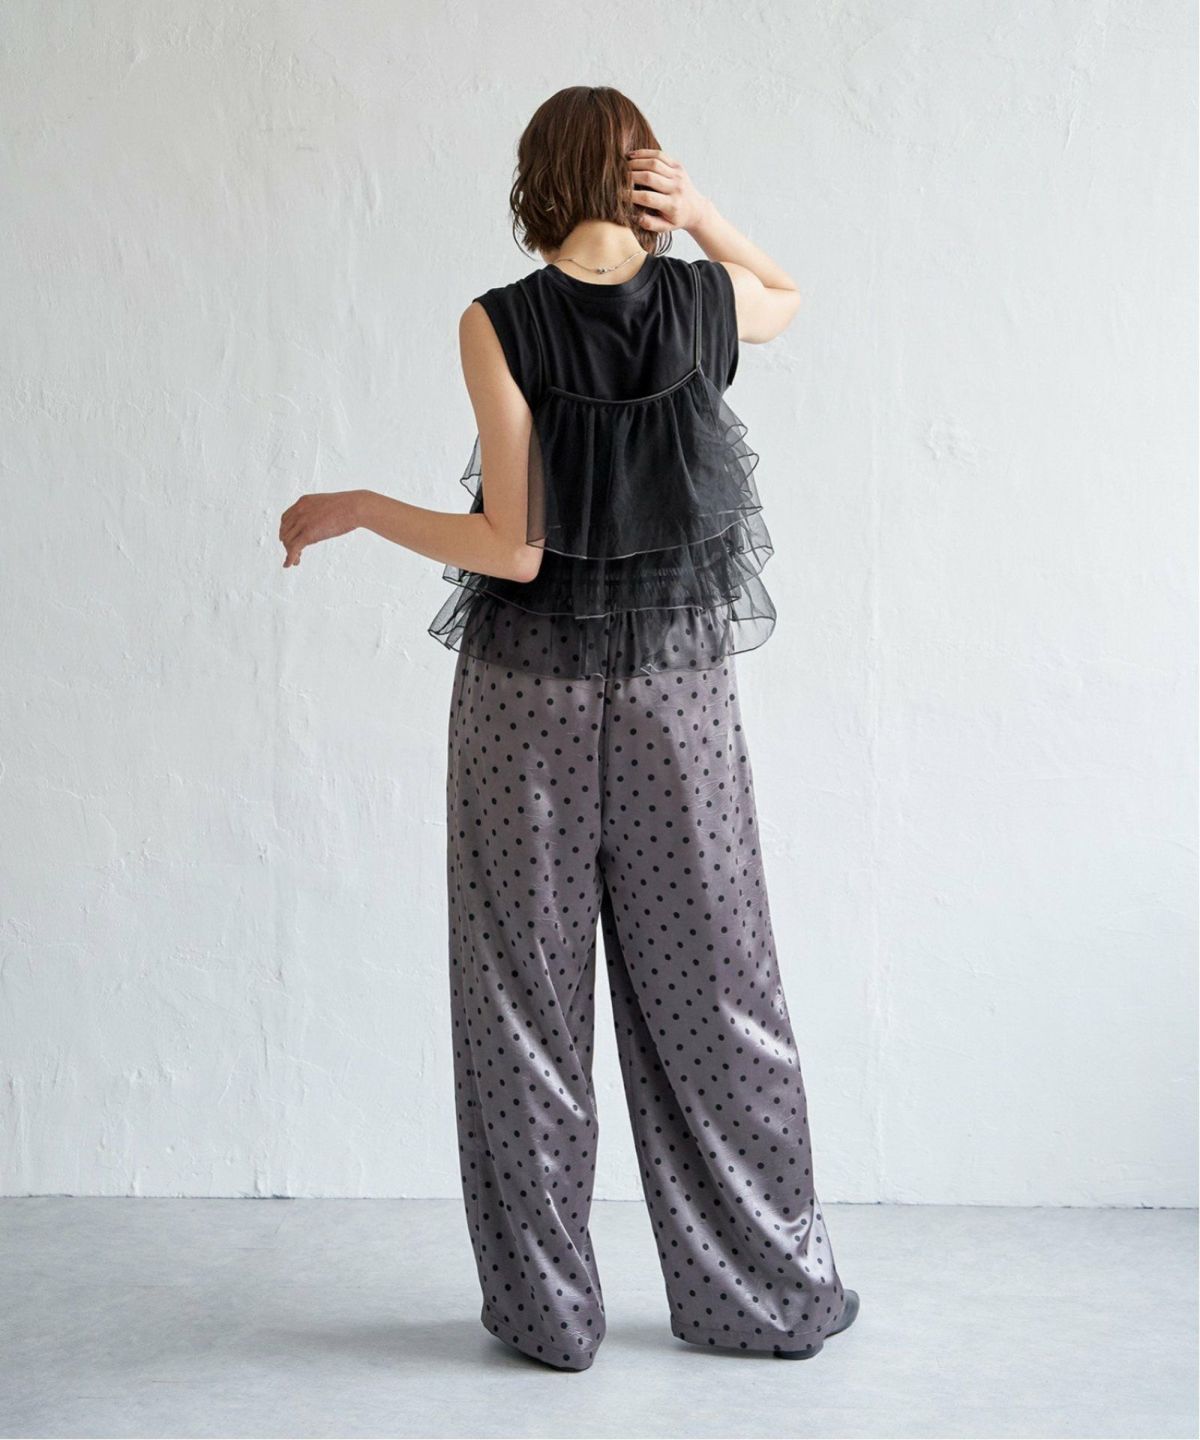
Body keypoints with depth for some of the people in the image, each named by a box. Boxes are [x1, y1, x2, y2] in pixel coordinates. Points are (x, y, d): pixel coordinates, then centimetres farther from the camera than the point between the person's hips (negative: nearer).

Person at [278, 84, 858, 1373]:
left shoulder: (501, 325, -12)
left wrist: (352, 510, -2)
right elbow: (788, 295, 23)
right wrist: (701, 216, 6)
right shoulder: (707, 302, -2)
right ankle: (772, 1292, 22)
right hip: (680, 684, 3)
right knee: (709, 989, 12)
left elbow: (514, 548, -15)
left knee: (527, 997, 9)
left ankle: (547, 1306, 19)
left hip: (530, 687, -2)